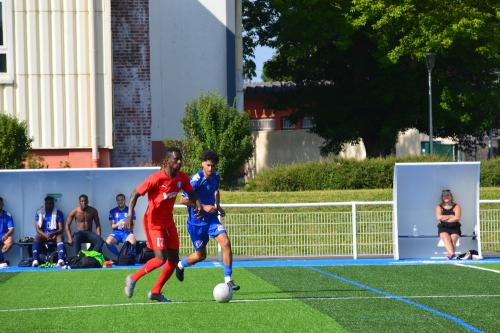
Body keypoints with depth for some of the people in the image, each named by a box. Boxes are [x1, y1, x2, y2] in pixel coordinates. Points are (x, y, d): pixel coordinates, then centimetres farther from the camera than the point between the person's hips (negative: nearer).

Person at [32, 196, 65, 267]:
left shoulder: (58, 213, 3)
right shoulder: (39, 213, 5)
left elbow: (61, 229, -3)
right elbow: (37, 229, -3)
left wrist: (53, 234, -23)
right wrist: (45, 235, -22)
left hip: (54, 235, -1)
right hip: (43, 235, 1)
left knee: (60, 237, -35)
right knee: (37, 237, -33)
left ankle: (60, 260, -55)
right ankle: (35, 260, -48)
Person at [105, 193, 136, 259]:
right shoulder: (113, 211, 10)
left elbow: (132, 225, 4)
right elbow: (112, 226, 6)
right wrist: (118, 224, -16)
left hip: (127, 232, -1)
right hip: (117, 232, 1)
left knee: (133, 242, -37)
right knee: (108, 242, -32)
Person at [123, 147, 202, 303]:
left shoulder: (182, 178, -2)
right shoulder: (156, 179, -21)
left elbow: (191, 193, 15)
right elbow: (135, 194, -16)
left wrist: (198, 204, -7)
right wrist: (130, 214, -27)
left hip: (168, 222, 7)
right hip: (153, 223, -7)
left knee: (174, 259, 6)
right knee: (161, 258, -17)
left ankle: (156, 292, 19)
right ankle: (133, 279, 3)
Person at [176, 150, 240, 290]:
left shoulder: (216, 177, 0)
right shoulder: (197, 179, -21)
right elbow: (183, 200, -23)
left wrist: (218, 206, 7)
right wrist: (203, 207, -24)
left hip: (211, 218, 5)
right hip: (196, 221, -5)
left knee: (225, 242, -18)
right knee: (201, 255, 8)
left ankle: (228, 279, -11)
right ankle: (180, 265, 42)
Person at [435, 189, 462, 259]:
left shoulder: (456, 206, 8)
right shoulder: (439, 207, 12)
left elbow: (457, 218, -8)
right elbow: (439, 217, -7)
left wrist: (445, 219, -7)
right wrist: (451, 216, -6)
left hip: (454, 228, 1)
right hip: (443, 228, 0)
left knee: (453, 239, -29)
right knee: (446, 238, -31)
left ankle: (450, 254, -45)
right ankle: (451, 253, -53)